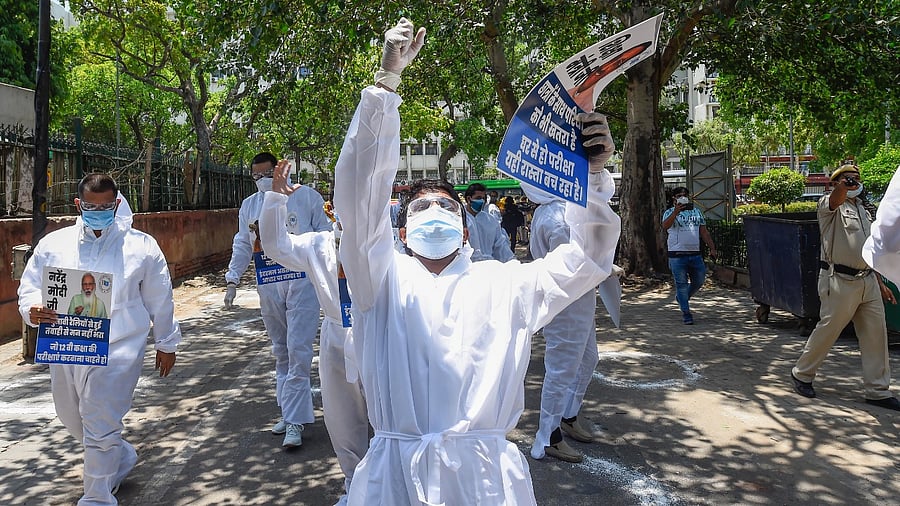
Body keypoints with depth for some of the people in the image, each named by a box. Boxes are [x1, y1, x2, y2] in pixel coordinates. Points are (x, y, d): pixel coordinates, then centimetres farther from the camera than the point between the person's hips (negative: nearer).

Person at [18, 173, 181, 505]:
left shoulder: (141, 246, -1)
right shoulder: (53, 244, 5)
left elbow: (159, 300, 6)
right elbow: (30, 287, 7)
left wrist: (166, 343, 12)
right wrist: (33, 311, -17)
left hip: (116, 351, -5)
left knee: (100, 431, -5)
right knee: (72, 419, 21)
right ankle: (122, 457, 45)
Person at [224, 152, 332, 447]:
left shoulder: (306, 196, 0)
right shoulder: (249, 205, 14)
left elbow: (325, 235, 2)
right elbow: (242, 245, 21)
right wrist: (232, 280, 16)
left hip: (302, 281, -5)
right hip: (268, 286, 5)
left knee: (298, 349, -10)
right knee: (280, 351, 12)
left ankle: (294, 421, -7)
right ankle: (290, 411, 24)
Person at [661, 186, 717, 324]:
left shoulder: (697, 212, 16)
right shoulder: (670, 212, 1)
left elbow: (704, 232, 17)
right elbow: (665, 226, -21)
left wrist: (712, 247, 7)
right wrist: (676, 212, -35)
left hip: (695, 254, 5)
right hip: (677, 254, -5)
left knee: (699, 281, 11)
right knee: (682, 283, -2)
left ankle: (681, 298, 36)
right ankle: (686, 313, 4)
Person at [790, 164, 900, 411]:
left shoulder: (863, 211, 20)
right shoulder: (829, 205, -3)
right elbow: (836, 198, -30)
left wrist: (880, 283, 20)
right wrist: (844, 186, -53)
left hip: (867, 280, 7)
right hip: (839, 280, -7)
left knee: (876, 333, 5)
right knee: (827, 330, -1)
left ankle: (878, 391, 14)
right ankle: (801, 374, 18)